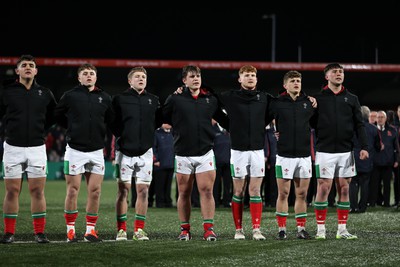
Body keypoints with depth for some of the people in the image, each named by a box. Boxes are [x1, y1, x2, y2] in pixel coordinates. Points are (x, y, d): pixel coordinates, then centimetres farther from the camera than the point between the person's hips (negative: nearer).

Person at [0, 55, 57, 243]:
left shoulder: (45, 94, 5)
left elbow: (53, 116, 18)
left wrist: (41, 130, 8)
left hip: (37, 148, 1)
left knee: (37, 191, 1)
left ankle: (40, 232, 8)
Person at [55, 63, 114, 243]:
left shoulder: (105, 98, 8)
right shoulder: (70, 96, -1)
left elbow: (111, 120, 21)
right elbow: (58, 116, 8)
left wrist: (102, 132, 11)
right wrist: (73, 128, 7)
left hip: (97, 150, 3)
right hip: (75, 149, -3)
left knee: (95, 191, 2)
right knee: (73, 190, -1)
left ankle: (90, 230, 10)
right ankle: (70, 230, 7)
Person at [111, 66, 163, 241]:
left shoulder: (153, 100, 11)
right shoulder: (119, 99, 1)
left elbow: (159, 122, 11)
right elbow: (111, 123, 2)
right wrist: (119, 136, -9)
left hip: (145, 152, 3)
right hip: (125, 151, -3)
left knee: (143, 190, 2)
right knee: (123, 190, -1)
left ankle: (139, 230, 9)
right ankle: (121, 230, 5)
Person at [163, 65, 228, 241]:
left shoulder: (210, 99, 8)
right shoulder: (175, 99, 0)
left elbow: (223, 119, 17)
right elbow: (162, 119, 8)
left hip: (205, 153, 1)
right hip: (183, 154, -1)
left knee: (206, 190, -7)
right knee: (184, 193, 5)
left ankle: (209, 229, -5)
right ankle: (185, 230, 14)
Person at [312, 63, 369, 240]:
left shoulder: (351, 99, 11)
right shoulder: (318, 98, 4)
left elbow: (359, 124, 8)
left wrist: (364, 146, -3)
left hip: (346, 152, 3)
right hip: (325, 151, -3)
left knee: (344, 189, 5)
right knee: (323, 188, -5)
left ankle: (342, 229, 10)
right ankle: (320, 229, 3)